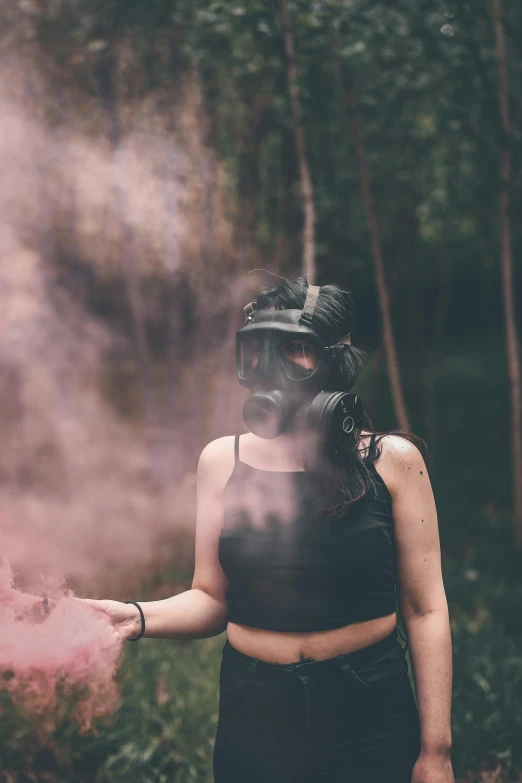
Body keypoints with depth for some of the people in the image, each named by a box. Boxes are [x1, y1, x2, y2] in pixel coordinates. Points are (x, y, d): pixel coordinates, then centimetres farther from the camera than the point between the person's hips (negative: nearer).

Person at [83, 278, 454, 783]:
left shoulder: (392, 459, -7)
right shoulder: (223, 460, 0)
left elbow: (424, 610, -5)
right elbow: (211, 599, 3)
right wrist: (139, 618, -18)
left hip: (370, 719, -2)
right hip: (253, 720, 2)